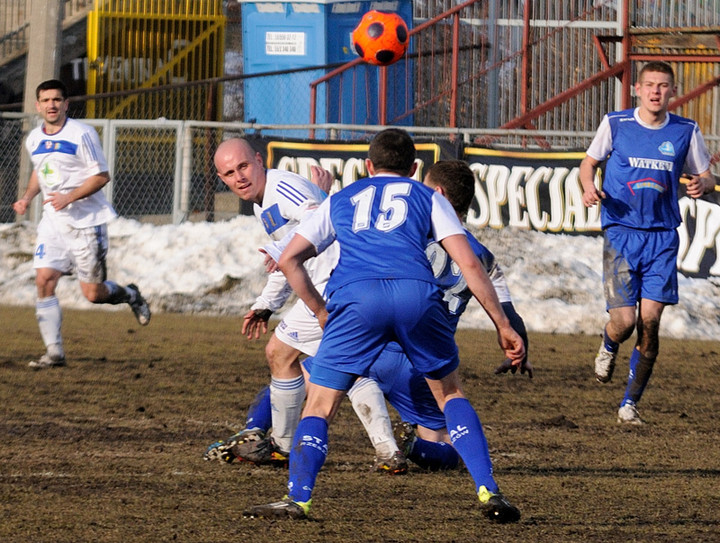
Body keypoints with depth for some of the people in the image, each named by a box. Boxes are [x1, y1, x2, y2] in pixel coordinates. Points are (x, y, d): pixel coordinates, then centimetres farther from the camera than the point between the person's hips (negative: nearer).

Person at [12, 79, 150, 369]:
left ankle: (130, 295, 33)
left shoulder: (82, 135, -12)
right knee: (44, 280, -11)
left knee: (93, 293, -1)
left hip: (86, 221, -5)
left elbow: (101, 176, -11)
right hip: (53, 223, 5)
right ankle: (54, 351, -5)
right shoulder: (34, 139, 7)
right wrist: (28, 197, 8)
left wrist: (70, 197, -23)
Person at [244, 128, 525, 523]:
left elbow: (289, 260, 27)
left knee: (319, 405, 9)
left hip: (355, 298, 0)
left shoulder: (339, 201, 32)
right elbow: (468, 264, 17)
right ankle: (488, 493, 9)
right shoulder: (427, 197, 28)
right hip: (417, 294, 1)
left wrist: (321, 312, 32)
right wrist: (502, 325, 18)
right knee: (450, 394, 20)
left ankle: (297, 498, -9)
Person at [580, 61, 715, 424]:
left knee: (650, 322, -6)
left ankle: (630, 403, 7)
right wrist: (589, 187, -9)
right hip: (621, 233, -1)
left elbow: (705, 177, 14)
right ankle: (608, 348, 27)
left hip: (662, 237, 2)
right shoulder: (615, 124, 1)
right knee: (624, 322, -12)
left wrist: (702, 185, -10)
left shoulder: (686, 131, 5)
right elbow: (589, 162, 13)